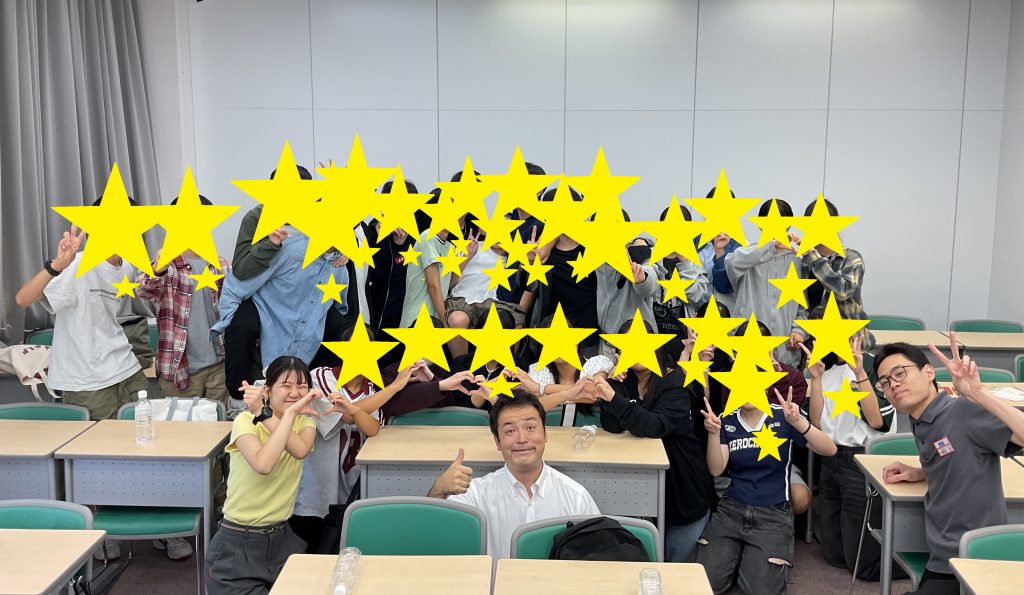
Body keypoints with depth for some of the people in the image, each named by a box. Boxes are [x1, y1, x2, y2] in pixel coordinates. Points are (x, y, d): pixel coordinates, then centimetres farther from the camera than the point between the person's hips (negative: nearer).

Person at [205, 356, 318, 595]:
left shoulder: (305, 422, 1)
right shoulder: (245, 421, -13)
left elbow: (300, 451, -23)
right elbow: (263, 465, -33)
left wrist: (266, 415, -29)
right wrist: (288, 414, -30)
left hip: (281, 538, 4)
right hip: (238, 542, -4)